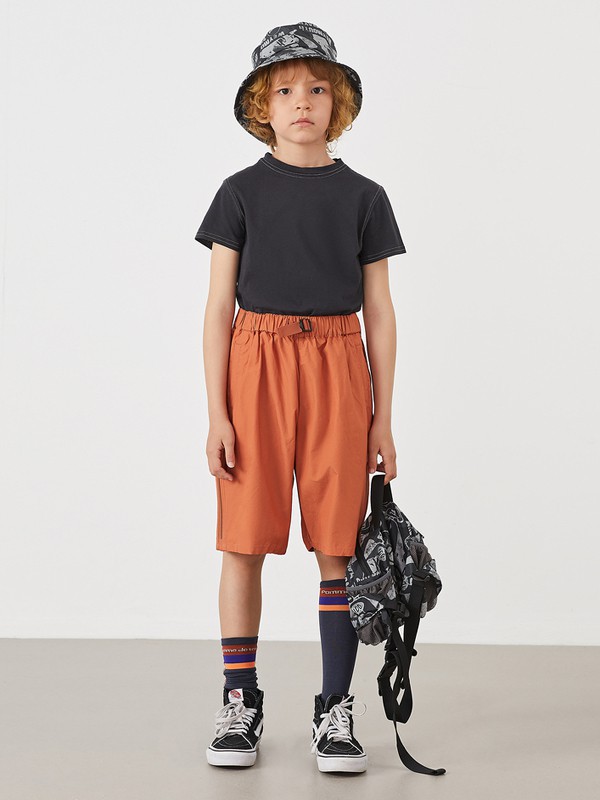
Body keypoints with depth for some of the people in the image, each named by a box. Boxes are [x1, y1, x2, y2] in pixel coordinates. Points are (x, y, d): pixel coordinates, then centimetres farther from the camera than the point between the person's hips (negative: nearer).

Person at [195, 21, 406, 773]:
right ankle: (239, 702, 15)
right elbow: (219, 308, 3)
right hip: (256, 365, 0)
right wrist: (217, 413, -5)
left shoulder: (363, 197, 7)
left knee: (339, 546, 1)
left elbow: (379, 313, 8)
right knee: (244, 542, 1)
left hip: (337, 371, 1)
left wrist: (383, 419, 4)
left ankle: (336, 710, 11)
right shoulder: (241, 192, 5)